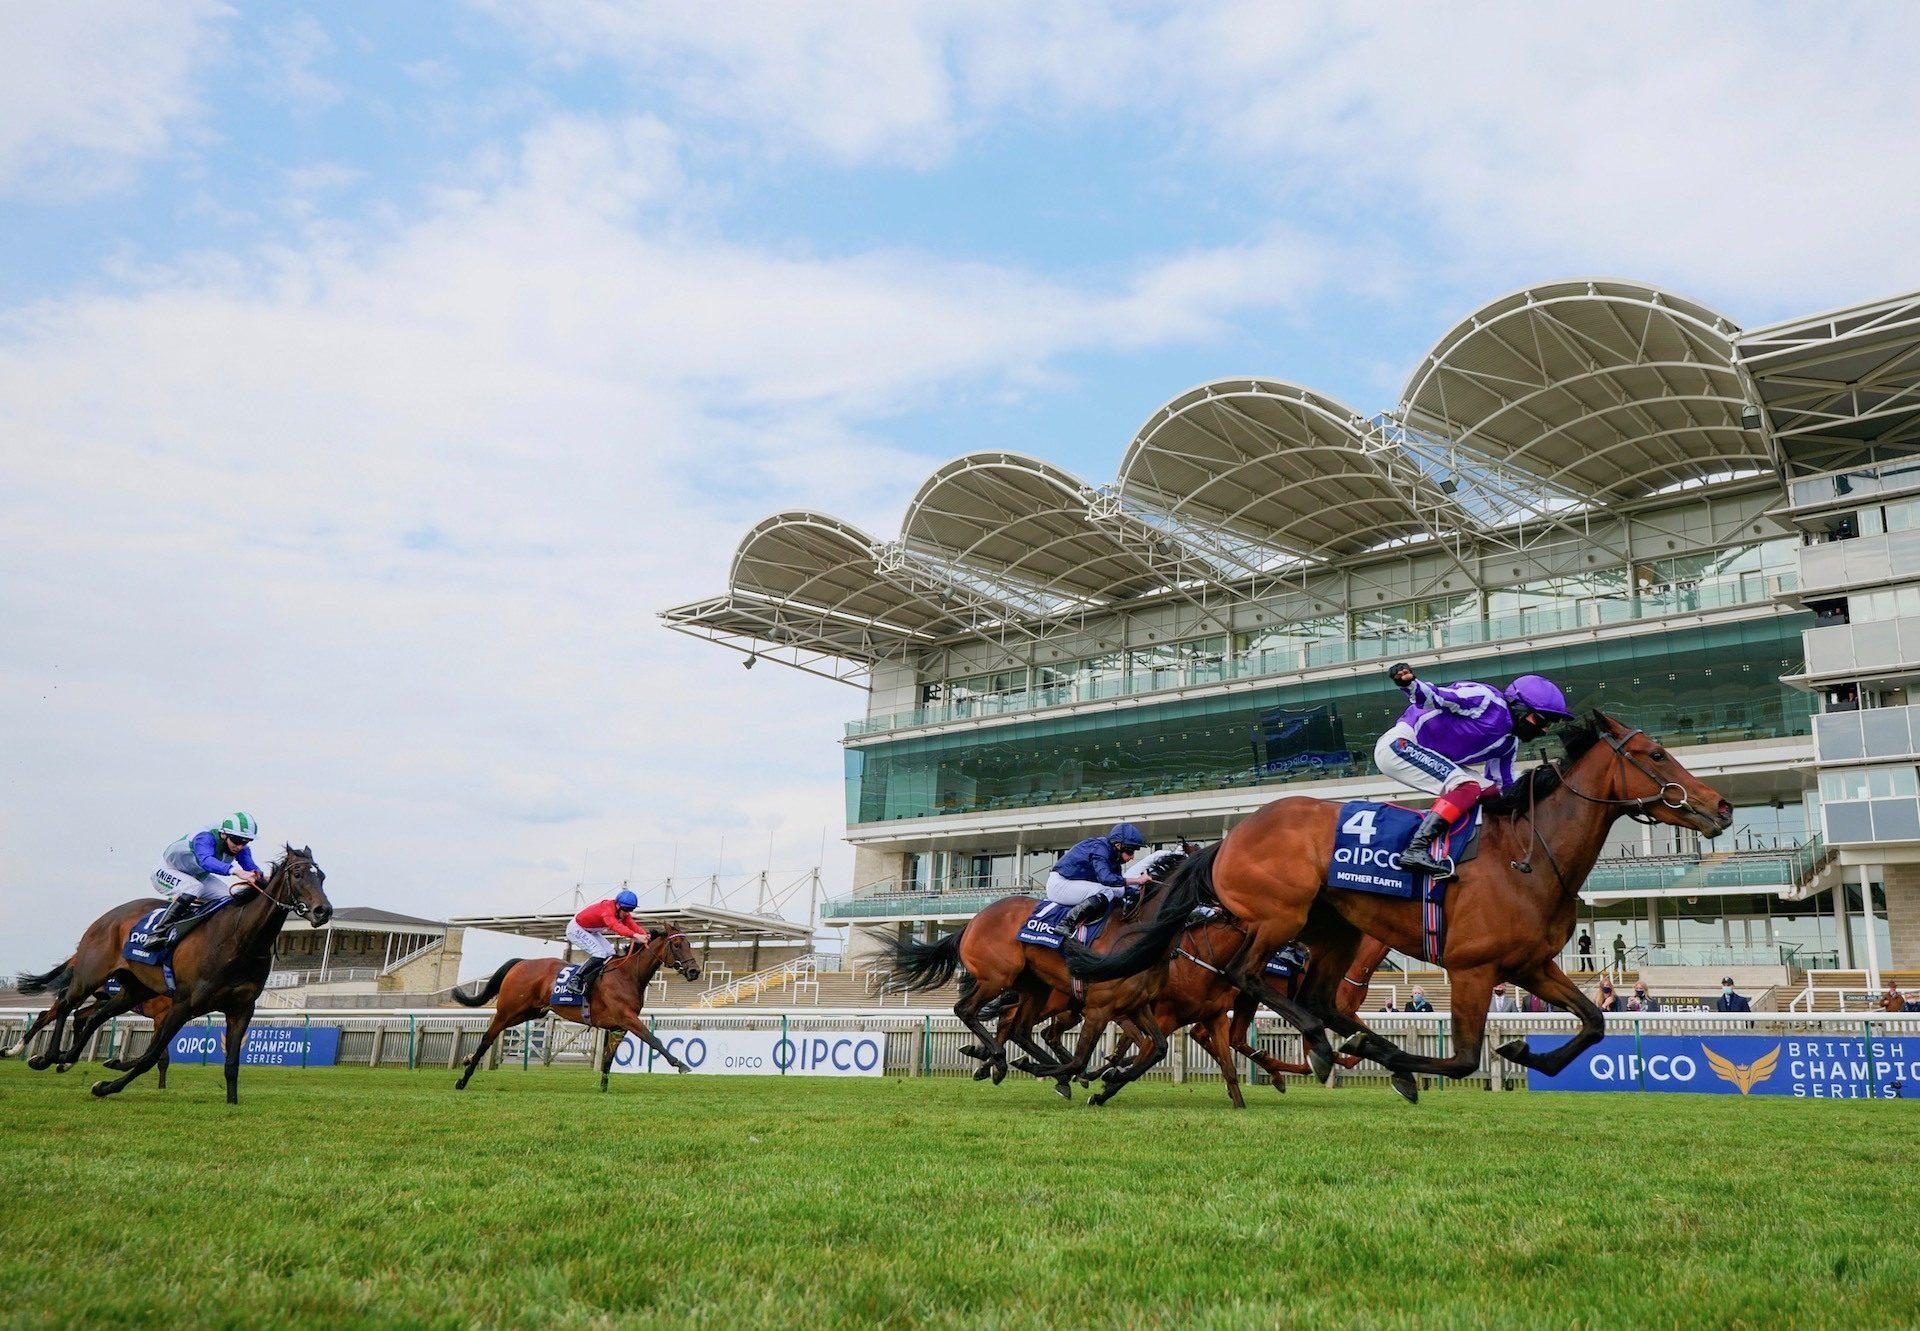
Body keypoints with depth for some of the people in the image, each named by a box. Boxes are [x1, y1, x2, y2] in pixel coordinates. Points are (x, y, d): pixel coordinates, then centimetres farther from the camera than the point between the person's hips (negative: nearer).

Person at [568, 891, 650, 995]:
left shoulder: (623, 913, -8)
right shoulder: (608, 908, -35)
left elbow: (632, 925, -21)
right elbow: (615, 925, -53)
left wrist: (645, 935, -42)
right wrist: (635, 935, -67)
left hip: (591, 931, 9)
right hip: (576, 929, -9)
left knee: (611, 955, 1)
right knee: (599, 954, -23)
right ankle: (576, 980, -19)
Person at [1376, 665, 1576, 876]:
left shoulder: (1510, 743, 12)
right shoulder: (1486, 700, -15)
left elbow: (1503, 787, 19)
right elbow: (1431, 696, -22)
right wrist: (1409, 684, -42)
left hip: (1430, 761, 10)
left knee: (1490, 790, 3)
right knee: (1468, 787, -25)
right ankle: (1416, 849, -36)